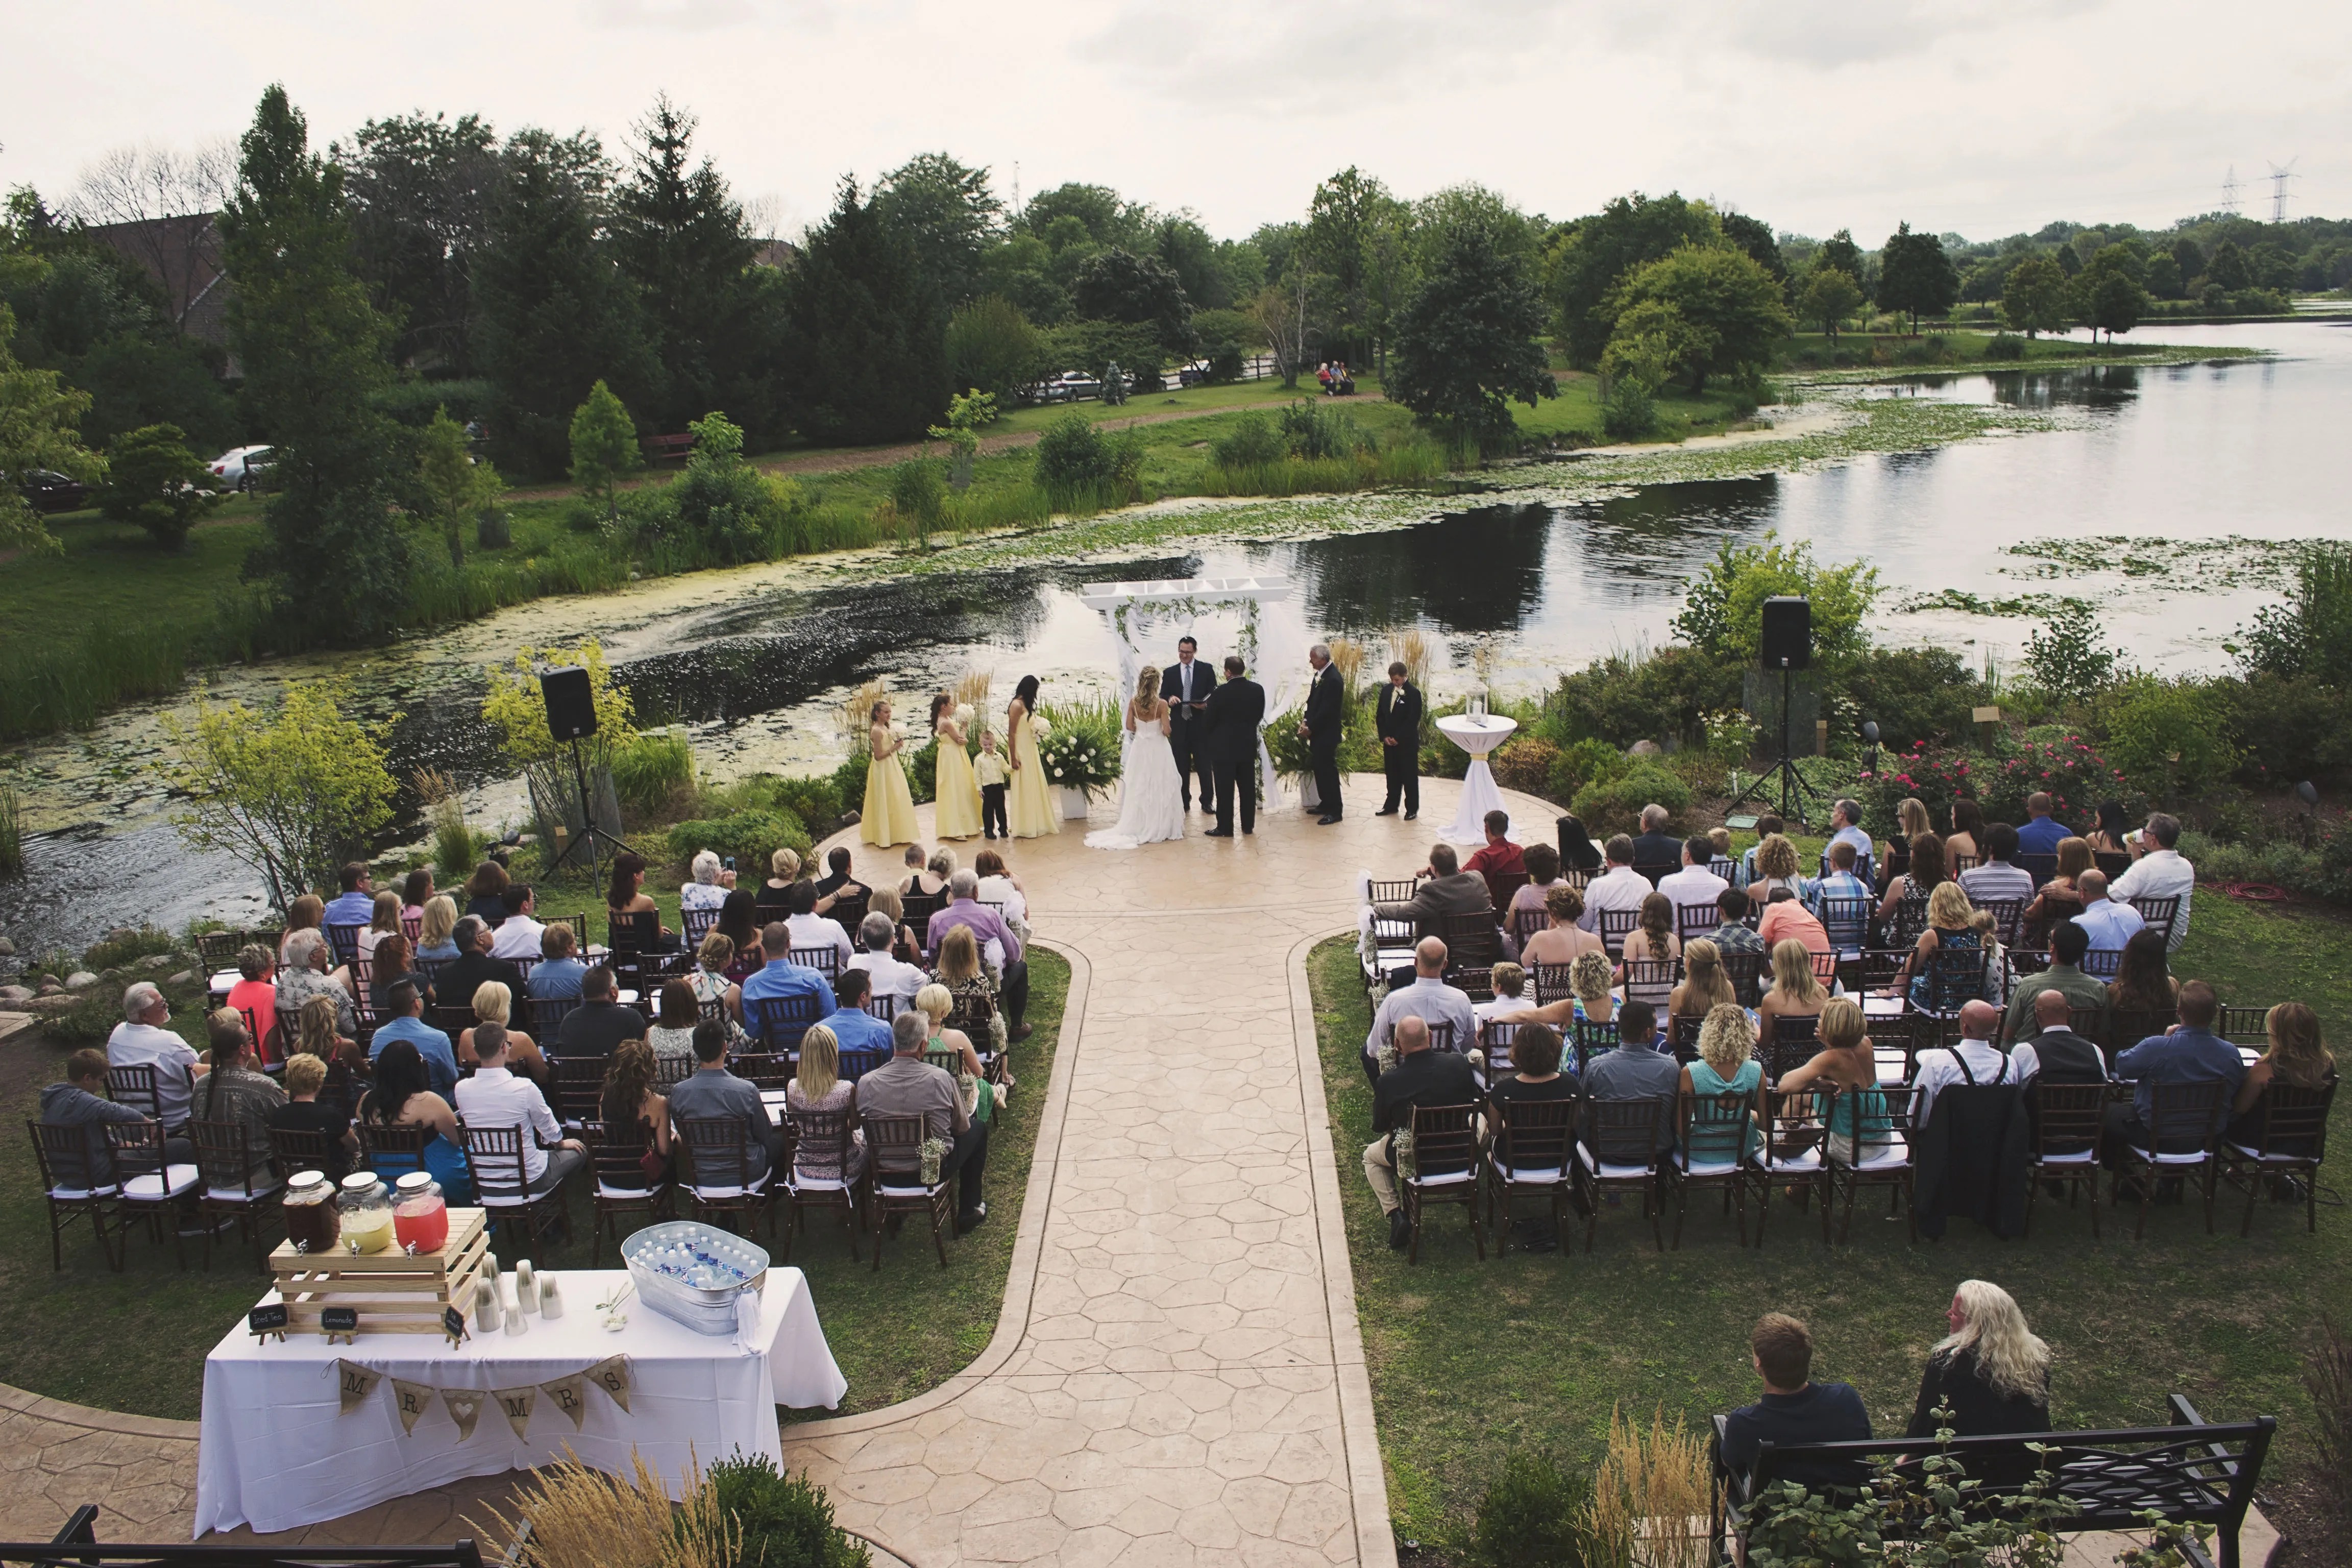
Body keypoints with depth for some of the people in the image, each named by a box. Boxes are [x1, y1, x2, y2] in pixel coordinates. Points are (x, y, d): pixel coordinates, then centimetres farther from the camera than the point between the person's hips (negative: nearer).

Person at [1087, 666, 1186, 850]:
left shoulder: (1133, 702, -5)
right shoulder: (1162, 704, -16)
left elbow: (1130, 727, 1)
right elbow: (1166, 731, -16)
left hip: (1139, 748, 4)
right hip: (1158, 750, -4)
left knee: (1139, 789, 13)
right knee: (1159, 788, 6)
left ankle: (1138, 827, 17)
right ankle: (1160, 828, 10)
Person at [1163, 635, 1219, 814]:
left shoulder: (1206, 670, 3)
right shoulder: (1169, 672, 8)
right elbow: (1162, 696, 6)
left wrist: (1206, 704, -20)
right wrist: (1169, 699, -17)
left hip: (1200, 724, -2)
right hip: (1178, 724, 2)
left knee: (1204, 763, 2)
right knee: (1181, 765, 7)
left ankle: (1207, 801, 10)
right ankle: (1183, 801, 15)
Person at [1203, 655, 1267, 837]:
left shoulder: (1220, 692, -17)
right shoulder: (1258, 690, -3)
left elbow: (1210, 721, -10)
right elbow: (1259, 717, 7)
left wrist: (1207, 742, 8)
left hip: (1224, 747, -5)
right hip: (1248, 746, 5)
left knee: (1225, 790, 1)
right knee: (1248, 788, 12)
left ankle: (1225, 828, 4)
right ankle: (1248, 826, 18)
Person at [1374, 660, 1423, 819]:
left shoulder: (1414, 693, -12)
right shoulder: (1386, 690, 5)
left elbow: (1413, 720, -15)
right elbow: (1380, 715, 9)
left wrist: (1398, 738, -15)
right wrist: (1384, 736, -3)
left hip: (1407, 742, -5)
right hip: (1389, 741, 5)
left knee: (1409, 776, 3)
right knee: (1392, 774, 13)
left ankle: (1412, 809, 10)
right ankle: (1391, 805, 23)